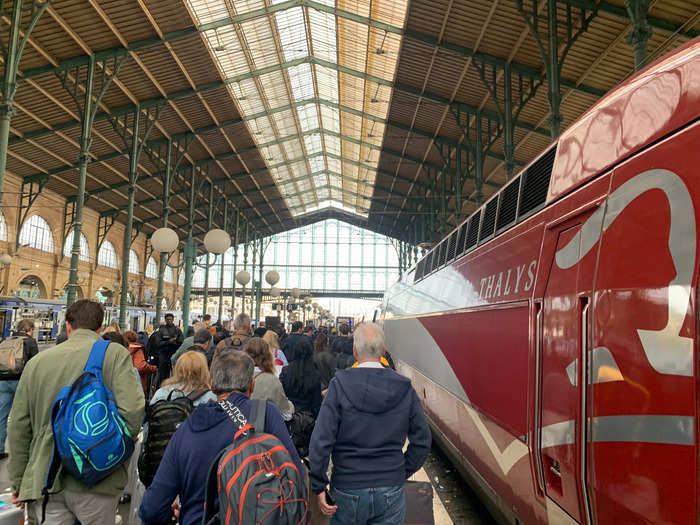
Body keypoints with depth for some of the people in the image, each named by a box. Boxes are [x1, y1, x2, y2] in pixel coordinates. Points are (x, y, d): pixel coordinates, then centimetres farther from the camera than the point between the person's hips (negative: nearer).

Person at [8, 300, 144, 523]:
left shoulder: (37, 361, 4)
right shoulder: (115, 353, -7)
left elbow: (18, 428, 8)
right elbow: (132, 410, -18)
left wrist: (18, 483, 17)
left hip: (46, 481, 3)